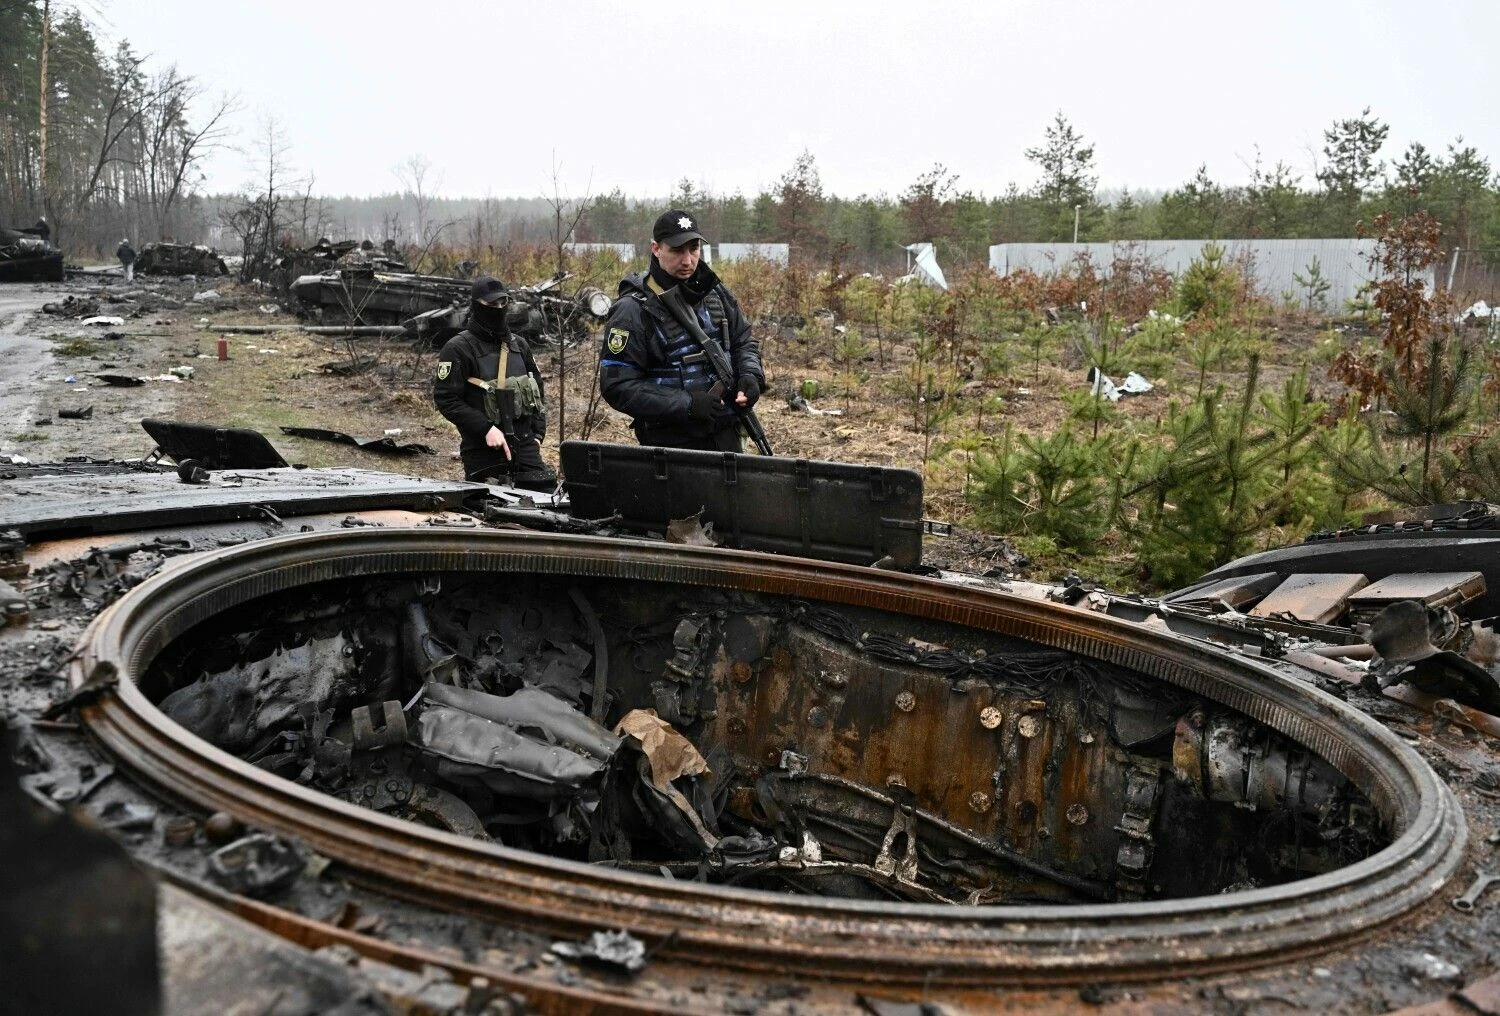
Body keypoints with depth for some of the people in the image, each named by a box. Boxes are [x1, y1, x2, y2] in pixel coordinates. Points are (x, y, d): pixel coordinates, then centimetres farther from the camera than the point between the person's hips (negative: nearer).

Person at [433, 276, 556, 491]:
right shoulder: (458, 349, -4)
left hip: (525, 444, 5)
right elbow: (445, 398, -10)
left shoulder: (519, 346, 15)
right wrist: (486, 429, -17)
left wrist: (537, 434, 11)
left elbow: (537, 390, 23)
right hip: (482, 450, -5)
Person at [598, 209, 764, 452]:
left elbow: (744, 341, 17)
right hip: (669, 444, -6)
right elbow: (617, 386, -19)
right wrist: (687, 404, -25)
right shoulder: (633, 311, -15)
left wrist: (750, 375, -5)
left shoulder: (714, 292, 5)